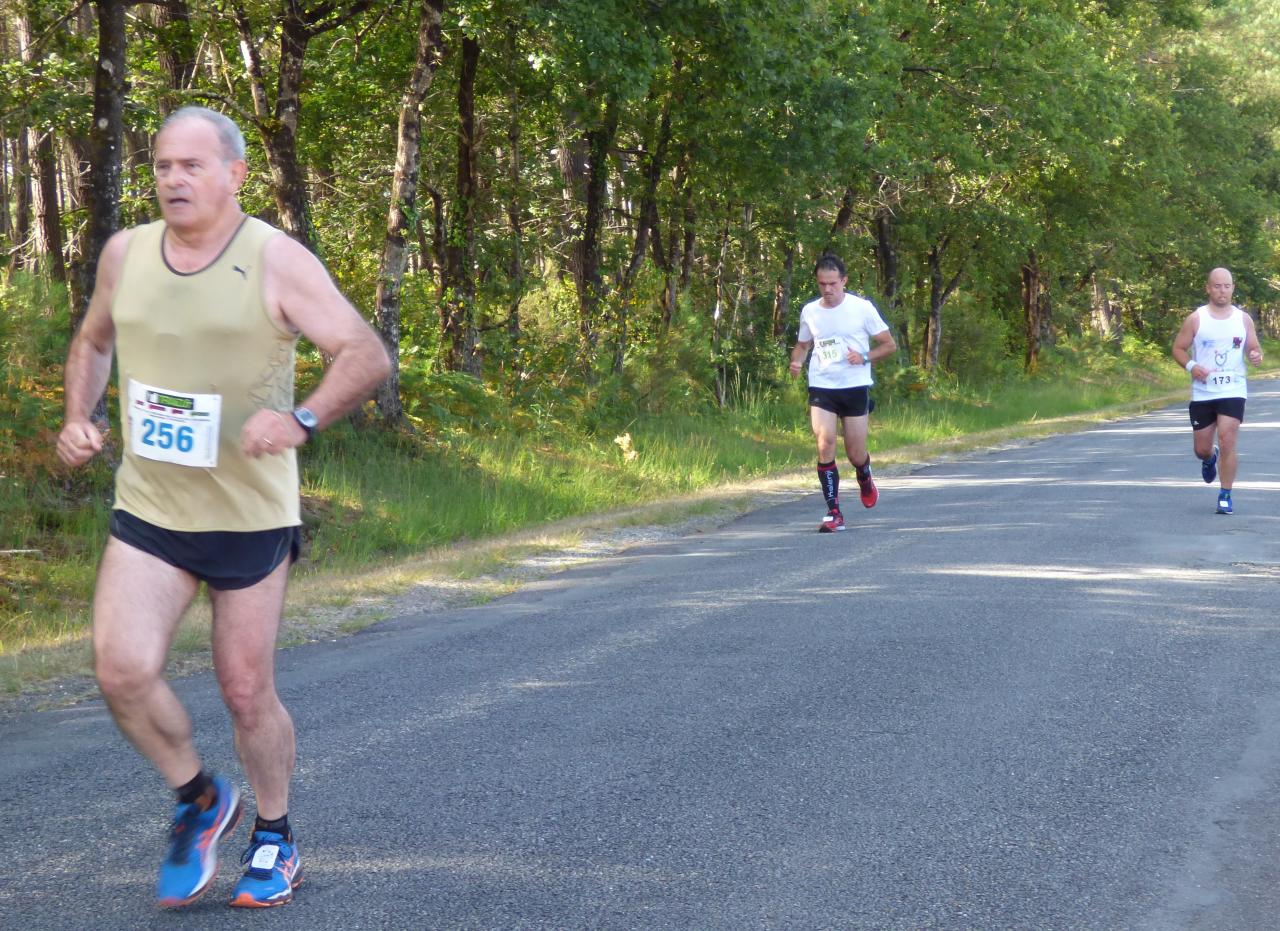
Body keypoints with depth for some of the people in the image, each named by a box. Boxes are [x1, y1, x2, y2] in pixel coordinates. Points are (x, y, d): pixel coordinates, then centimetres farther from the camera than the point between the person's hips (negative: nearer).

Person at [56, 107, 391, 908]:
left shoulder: (275, 261, -11)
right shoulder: (125, 254, 3)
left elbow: (368, 354, -15)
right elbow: (92, 343, 22)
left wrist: (303, 420, -32)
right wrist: (77, 419, 3)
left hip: (250, 515, -3)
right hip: (148, 511, 3)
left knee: (247, 691, 5)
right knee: (123, 669, -14)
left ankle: (276, 840, 30)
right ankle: (200, 801, 14)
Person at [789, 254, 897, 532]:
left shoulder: (862, 308, -4)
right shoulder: (809, 311, 5)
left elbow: (889, 345, 3)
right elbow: (802, 344, 22)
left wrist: (865, 357, -15)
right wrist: (796, 361, -1)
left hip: (855, 387, -2)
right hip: (821, 387, 2)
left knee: (856, 454, 3)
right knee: (825, 446, -14)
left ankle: (865, 480, 41)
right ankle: (833, 512, -8)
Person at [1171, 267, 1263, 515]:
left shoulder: (1243, 319, 4)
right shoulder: (1196, 319, -1)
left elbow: (1255, 350, 11)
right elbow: (1178, 348, 3)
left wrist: (1256, 356, -13)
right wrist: (1191, 366, -16)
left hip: (1233, 391, 0)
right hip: (1202, 392, 0)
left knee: (1227, 439, -15)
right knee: (1201, 448, 7)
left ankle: (1225, 495, -5)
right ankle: (1210, 459, 46)